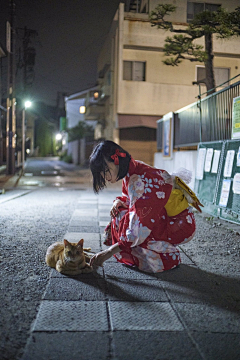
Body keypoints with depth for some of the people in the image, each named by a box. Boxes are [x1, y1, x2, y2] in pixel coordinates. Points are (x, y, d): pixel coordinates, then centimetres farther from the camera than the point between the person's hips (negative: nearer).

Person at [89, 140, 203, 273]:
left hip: (180, 226, -9)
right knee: (119, 212, 5)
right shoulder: (132, 169, 0)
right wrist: (119, 202, -5)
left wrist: (109, 252, -29)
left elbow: (137, 231, -31)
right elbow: (128, 197, 19)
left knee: (122, 221, -19)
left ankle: (168, 256, -5)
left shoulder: (140, 181, -28)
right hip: (166, 219, 9)